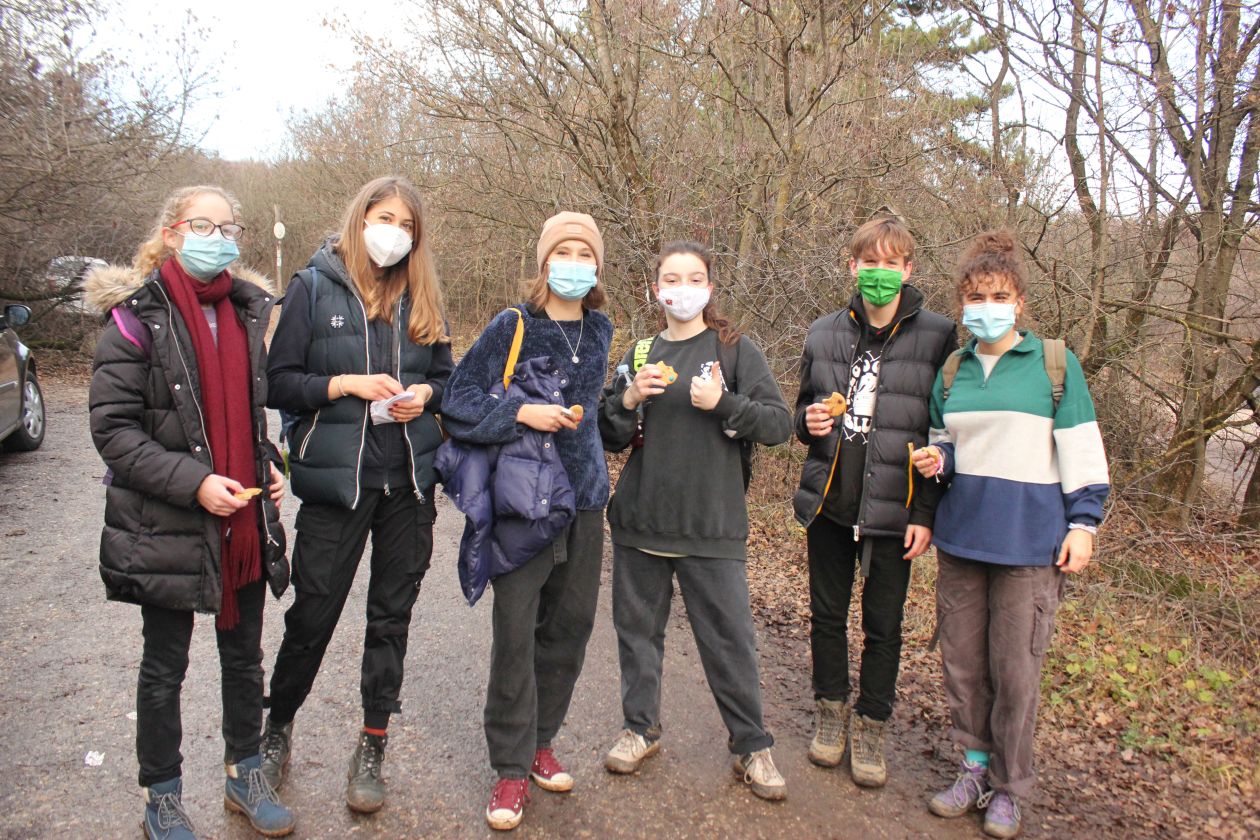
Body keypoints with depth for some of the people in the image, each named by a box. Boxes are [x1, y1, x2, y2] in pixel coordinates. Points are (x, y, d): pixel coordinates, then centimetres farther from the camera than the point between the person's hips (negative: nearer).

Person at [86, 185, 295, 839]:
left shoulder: (249, 311, 7)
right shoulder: (139, 316, -9)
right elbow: (112, 428, -13)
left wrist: (268, 464, 3)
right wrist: (192, 482, -22)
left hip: (245, 521, 5)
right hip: (168, 528, -5)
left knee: (245, 656, 17)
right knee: (165, 667, 12)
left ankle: (244, 775, 37)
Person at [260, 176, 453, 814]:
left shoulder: (422, 297, 8)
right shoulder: (313, 288, -2)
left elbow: (446, 376, 14)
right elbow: (278, 383, -4)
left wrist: (426, 392, -6)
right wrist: (347, 384, -17)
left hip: (409, 481, 3)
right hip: (335, 479, -3)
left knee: (392, 616, 10)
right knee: (312, 616, 6)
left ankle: (372, 749, 26)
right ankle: (277, 728, 34)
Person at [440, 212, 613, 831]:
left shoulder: (598, 331, 9)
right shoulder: (511, 327, -6)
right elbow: (459, 402, -8)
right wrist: (521, 412, -18)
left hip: (583, 499, 5)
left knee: (570, 626, 11)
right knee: (515, 633, -3)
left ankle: (540, 740, 31)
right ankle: (512, 767, 13)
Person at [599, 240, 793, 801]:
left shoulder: (735, 349, 1)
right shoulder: (640, 354, 11)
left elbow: (778, 424, -5)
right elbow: (609, 437, 11)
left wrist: (722, 403, -19)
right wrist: (630, 398, -9)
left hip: (712, 524, -3)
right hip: (640, 520, 4)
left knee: (729, 637, 1)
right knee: (637, 627, 12)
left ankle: (751, 745, 18)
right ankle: (641, 728, 30)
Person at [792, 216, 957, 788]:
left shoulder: (937, 336, -6)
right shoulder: (824, 333, 5)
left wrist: (926, 513, -10)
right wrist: (810, 422, -8)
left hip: (892, 508, -3)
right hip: (829, 500, 3)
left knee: (883, 626, 10)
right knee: (827, 614, 14)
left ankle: (871, 725, 29)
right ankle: (831, 709, 35)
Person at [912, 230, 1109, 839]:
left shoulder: (1055, 365, -2)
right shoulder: (951, 371, 9)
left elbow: (1081, 450, 0)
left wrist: (1083, 521, -4)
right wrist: (936, 460, -3)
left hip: (1028, 539, -4)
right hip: (960, 537, 4)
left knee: (1015, 668, 3)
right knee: (961, 659, 9)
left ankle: (1009, 788, 20)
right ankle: (976, 767, 27)